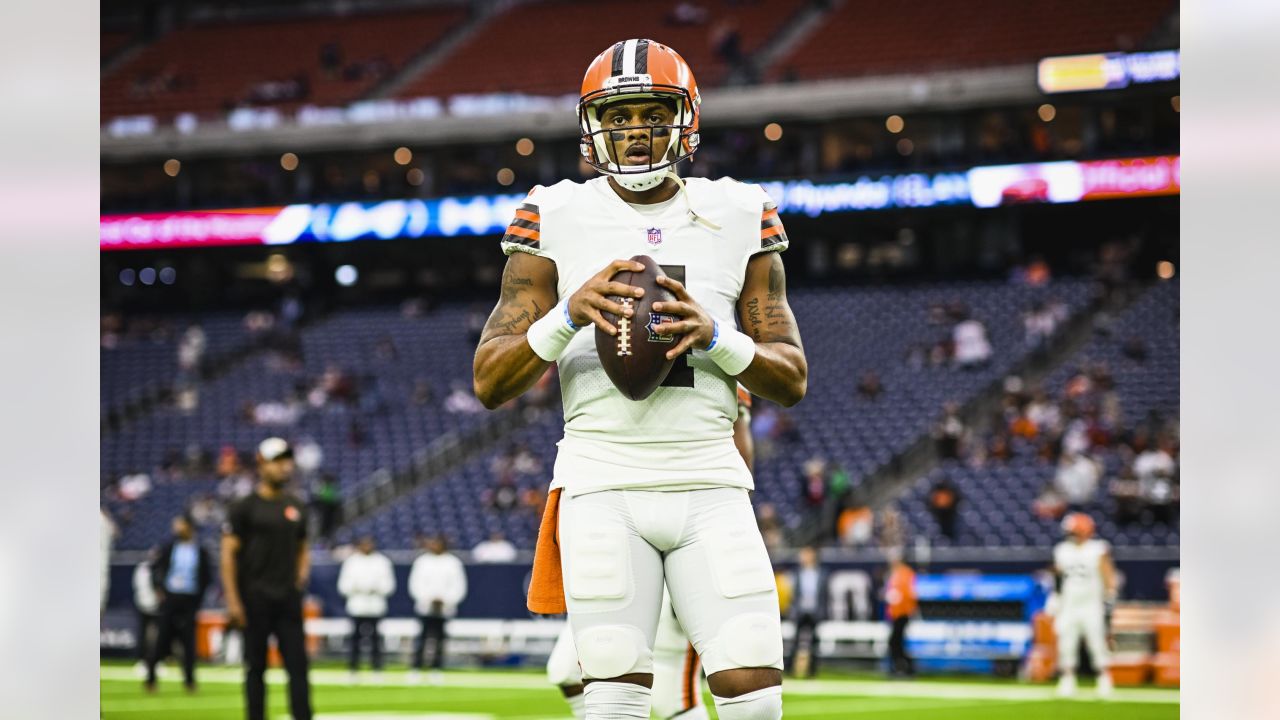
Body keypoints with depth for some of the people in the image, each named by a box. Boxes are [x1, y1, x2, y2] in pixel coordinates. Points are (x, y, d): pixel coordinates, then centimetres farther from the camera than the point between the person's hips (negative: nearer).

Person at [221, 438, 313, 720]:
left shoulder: (297, 507, 13)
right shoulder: (245, 507, -3)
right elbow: (228, 554, -7)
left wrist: (303, 573, 4)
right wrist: (232, 601, -13)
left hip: (288, 598, 4)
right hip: (255, 598, -4)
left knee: (298, 664, -2)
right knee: (256, 666, 2)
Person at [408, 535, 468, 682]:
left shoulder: (453, 563, 5)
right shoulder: (422, 561, 7)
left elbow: (458, 586, 3)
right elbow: (415, 583, 5)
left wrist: (445, 600, -9)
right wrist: (428, 598, -9)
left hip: (445, 608, 0)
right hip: (425, 607, 0)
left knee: (439, 639, -1)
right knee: (422, 638, -4)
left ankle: (436, 670, 5)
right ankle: (416, 669, -1)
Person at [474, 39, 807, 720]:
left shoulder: (738, 216, 9)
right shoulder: (556, 218, 5)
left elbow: (792, 379, 10)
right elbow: (489, 381, 1)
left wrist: (717, 337, -10)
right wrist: (569, 315, -16)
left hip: (709, 486, 1)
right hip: (603, 485, -1)